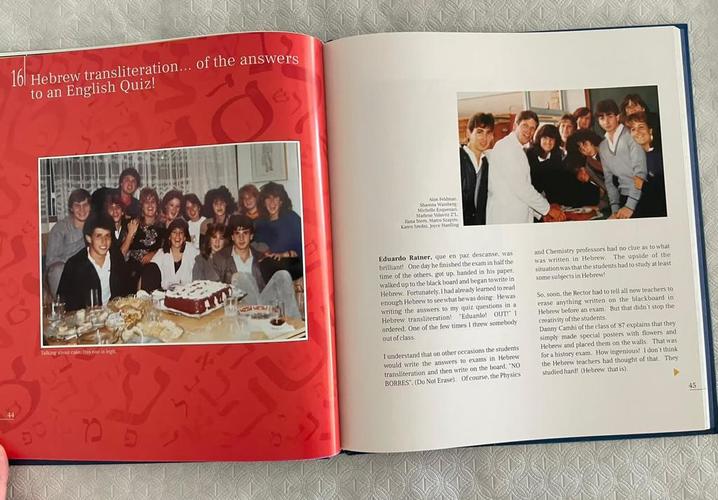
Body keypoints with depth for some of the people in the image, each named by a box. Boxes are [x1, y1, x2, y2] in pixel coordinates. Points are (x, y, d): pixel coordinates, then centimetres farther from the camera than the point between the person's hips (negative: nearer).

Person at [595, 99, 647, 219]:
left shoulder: (631, 135, -6)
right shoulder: (602, 146, 10)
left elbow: (640, 171, -14)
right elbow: (608, 179, 10)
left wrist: (630, 206, -21)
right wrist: (615, 209, -1)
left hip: (642, 195, -4)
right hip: (624, 196, 4)